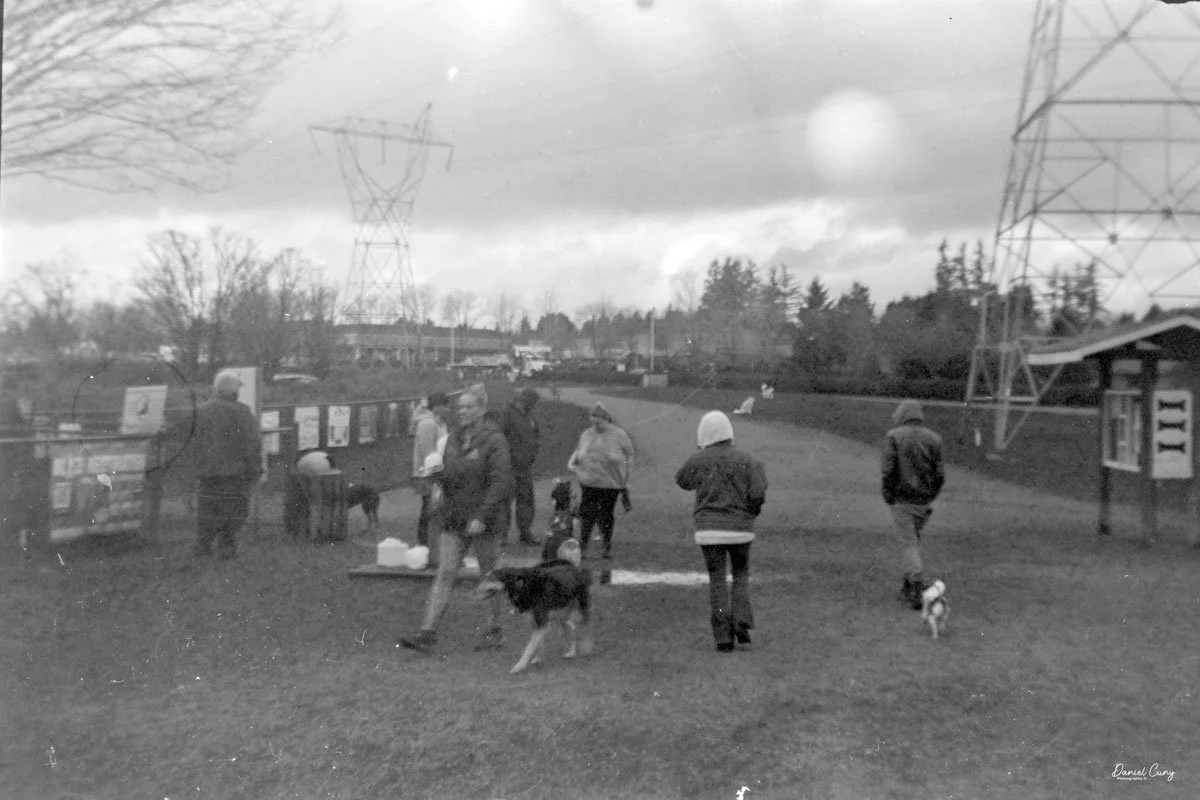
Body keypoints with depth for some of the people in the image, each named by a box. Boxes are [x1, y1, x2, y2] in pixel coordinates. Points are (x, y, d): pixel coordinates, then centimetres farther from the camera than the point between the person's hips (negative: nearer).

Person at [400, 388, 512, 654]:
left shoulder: (493, 440, -10)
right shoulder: (453, 439, 11)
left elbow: (500, 482, -16)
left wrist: (482, 516, -21)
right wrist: (438, 474, 0)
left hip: (482, 519, -5)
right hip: (453, 517, 6)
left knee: (488, 576, 6)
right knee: (444, 573, -2)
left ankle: (494, 630, 21)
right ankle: (427, 632, -5)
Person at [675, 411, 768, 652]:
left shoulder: (698, 460, -3)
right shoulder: (748, 460, -3)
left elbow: (682, 481, 16)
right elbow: (758, 494, -11)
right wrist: (750, 513, 10)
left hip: (709, 530, 0)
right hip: (740, 530, 0)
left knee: (717, 582, 7)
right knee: (741, 575, 20)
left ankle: (724, 637, 2)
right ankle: (741, 625, 4)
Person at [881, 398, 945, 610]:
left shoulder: (893, 437, -6)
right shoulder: (933, 439, 4)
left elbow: (888, 470, -13)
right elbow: (940, 475, 0)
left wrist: (888, 497, -3)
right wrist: (930, 496, 11)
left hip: (901, 499, -4)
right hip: (923, 502, 4)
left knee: (908, 544, -1)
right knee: (914, 540, 18)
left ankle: (918, 587, -12)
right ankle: (908, 588, 23)